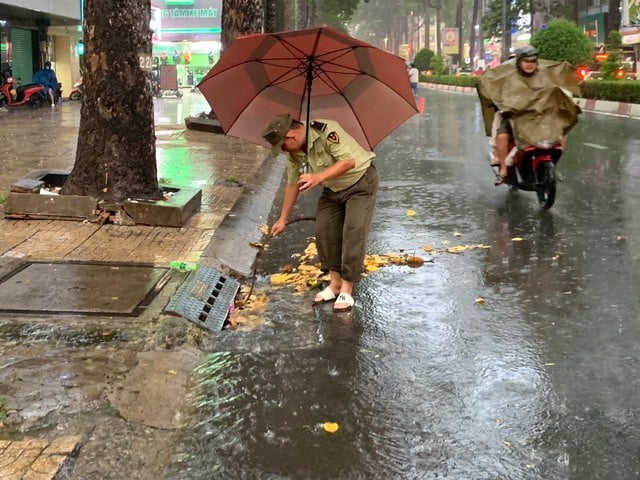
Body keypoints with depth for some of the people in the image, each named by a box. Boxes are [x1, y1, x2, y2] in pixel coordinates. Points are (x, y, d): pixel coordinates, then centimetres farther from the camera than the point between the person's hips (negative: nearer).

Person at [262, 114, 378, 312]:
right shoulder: (293, 152, -6)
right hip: (333, 189, 7)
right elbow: (293, 184, 4)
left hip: (360, 182, -7)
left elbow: (349, 161, -34)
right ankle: (335, 283, 9)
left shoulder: (327, 131, -30)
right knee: (323, 231, -3)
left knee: (353, 233, -15)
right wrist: (283, 219, 6)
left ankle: (346, 290, -10)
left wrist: (319, 177, -44)